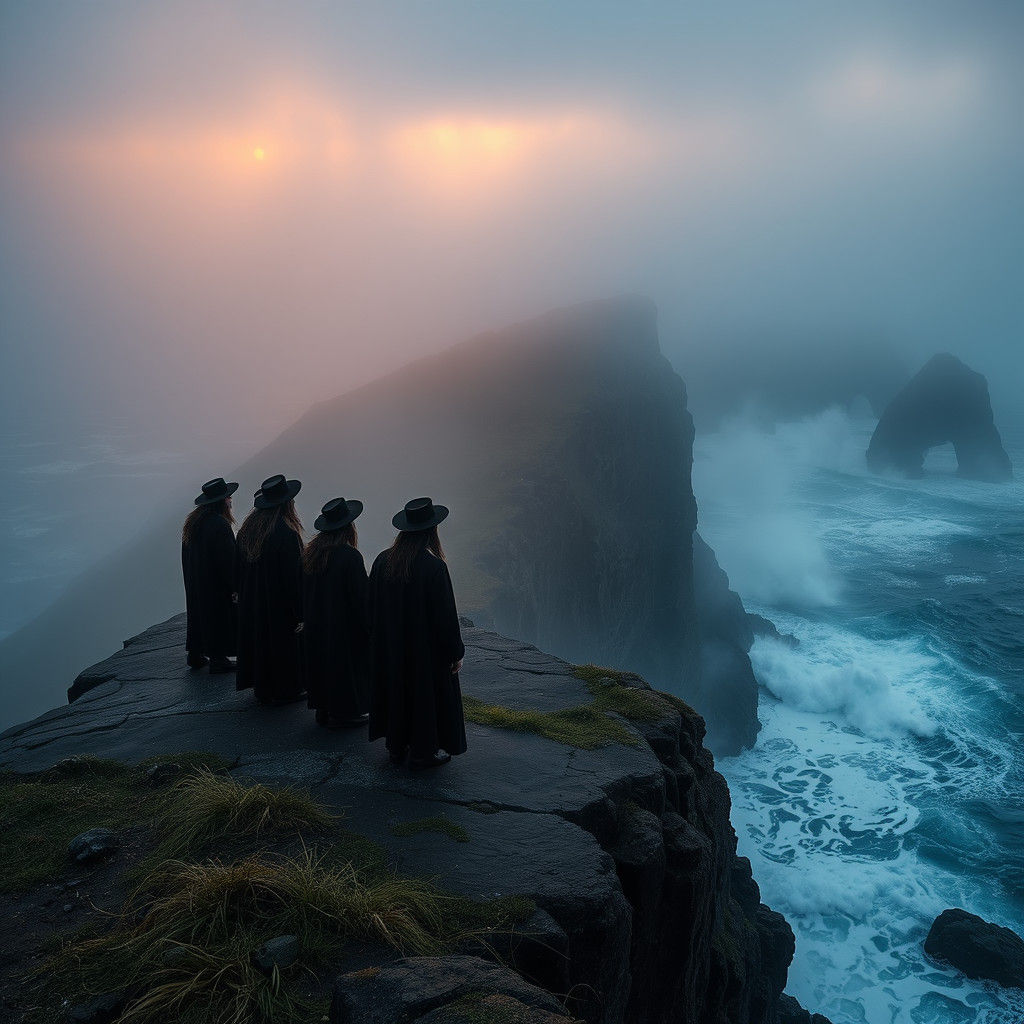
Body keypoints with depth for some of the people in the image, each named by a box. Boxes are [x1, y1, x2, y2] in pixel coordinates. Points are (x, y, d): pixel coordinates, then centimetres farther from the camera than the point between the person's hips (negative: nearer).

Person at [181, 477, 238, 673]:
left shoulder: (192, 522, 5)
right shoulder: (220, 524, -23)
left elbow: (187, 557, 12)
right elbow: (228, 559, -22)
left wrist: (192, 579, 19)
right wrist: (234, 588, -17)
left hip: (194, 583, 8)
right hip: (215, 584, -8)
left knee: (198, 612, 17)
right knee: (217, 616, 2)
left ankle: (195, 655, 25)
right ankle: (217, 658, 8)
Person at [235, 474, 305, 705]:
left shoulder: (248, 528, -2)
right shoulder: (286, 532, -23)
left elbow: (237, 569, 8)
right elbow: (295, 575, -21)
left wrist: (243, 593, 19)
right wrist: (300, 612, -15)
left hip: (251, 602, 7)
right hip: (279, 603, -7)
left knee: (258, 639, 17)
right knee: (284, 641, 8)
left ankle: (262, 688, 28)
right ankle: (285, 690, 18)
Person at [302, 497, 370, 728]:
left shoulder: (310, 552, -1)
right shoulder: (350, 556, -22)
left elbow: (303, 592, 9)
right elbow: (360, 597, -18)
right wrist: (369, 628, -9)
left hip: (315, 628, 7)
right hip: (343, 628, -7)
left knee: (321, 664, 17)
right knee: (344, 665, 6)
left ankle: (322, 709, 26)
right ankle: (342, 713, 14)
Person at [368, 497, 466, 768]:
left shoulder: (382, 561, -7)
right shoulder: (434, 566, -23)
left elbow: (372, 607, 4)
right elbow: (446, 614, -18)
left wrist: (380, 641, 17)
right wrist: (456, 652, -7)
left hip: (390, 649, 5)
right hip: (425, 649, -5)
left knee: (395, 689, 19)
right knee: (425, 692, 11)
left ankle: (396, 746, 31)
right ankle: (423, 751, 22)